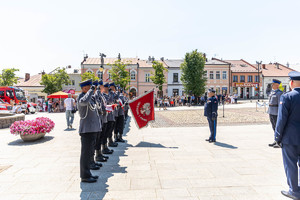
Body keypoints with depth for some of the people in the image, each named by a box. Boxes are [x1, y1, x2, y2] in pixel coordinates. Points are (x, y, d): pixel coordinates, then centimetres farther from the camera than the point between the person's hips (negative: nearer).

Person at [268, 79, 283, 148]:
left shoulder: (279, 93, -11)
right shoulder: (272, 92, 15)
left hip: (276, 113, -8)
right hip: (271, 112, 8)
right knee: (274, 127, 13)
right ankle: (276, 141, 21)